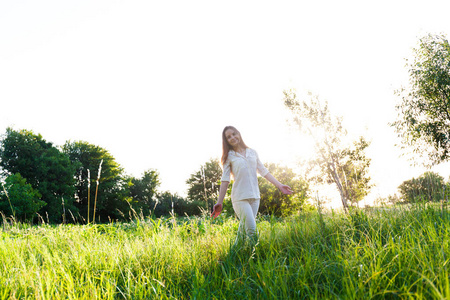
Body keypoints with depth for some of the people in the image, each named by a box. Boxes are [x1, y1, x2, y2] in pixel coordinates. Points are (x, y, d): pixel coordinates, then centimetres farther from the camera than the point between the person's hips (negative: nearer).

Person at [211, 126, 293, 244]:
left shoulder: (252, 152, 12)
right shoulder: (229, 156, 3)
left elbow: (263, 171, 14)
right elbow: (225, 180, 1)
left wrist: (279, 185, 8)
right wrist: (219, 202, -2)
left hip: (255, 196, 4)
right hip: (240, 197, -4)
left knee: (243, 230, 6)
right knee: (252, 230, -15)